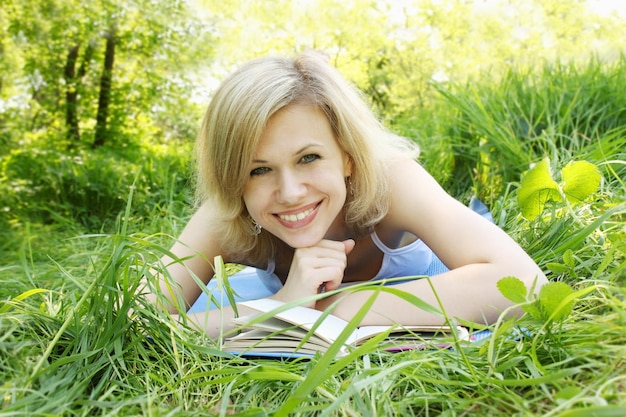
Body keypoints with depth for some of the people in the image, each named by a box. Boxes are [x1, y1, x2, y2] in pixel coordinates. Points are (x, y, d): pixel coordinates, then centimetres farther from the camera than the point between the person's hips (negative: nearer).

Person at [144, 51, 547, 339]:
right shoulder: (225, 222, -35)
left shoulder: (388, 177, -41)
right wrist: (280, 308, -53)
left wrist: (332, 309, -50)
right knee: (210, 308, -12)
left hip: (407, 277, 0)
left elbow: (522, 280, -51)